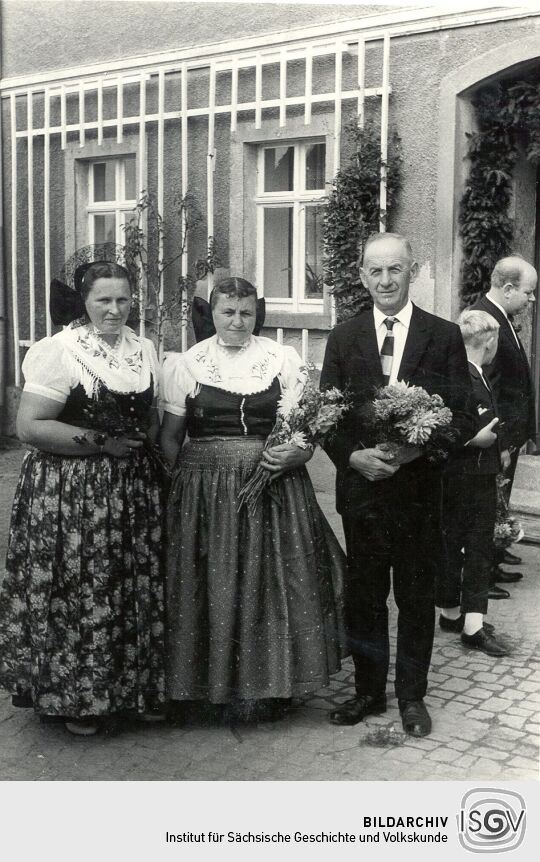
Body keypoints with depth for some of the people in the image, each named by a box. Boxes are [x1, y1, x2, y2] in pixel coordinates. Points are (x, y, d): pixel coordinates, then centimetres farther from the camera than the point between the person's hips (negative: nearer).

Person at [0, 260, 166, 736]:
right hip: (70, 493, -5)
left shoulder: (144, 349, 9)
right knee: (79, 592, 1)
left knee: (133, 590, 10)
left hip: (134, 490, 6)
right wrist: (100, 442, -15)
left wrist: (144, 441, 2)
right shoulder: (59, 350, -10)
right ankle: (76, 699, 20)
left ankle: (128, 688, 28)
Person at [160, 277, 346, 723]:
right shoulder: (186, 364, 5)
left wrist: (299, 452, -15)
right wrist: (189, 476, -9)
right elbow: (169, 439, 6)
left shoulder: (284, 358, 6)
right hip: (205, 496, 0)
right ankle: (211, 685, 21)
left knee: (274, 585, 4)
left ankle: (268, 685, 20)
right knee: (211, 590, 4)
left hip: (276, 493, 1)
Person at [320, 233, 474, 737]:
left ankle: (412, 696, 25)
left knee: (417, 596, 10)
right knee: (363, 596, 12)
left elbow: (461, 416, -4)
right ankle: (368, 691, 28)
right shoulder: (343, 338, 4)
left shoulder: (444, 336, -1)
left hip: (419, 488, -1)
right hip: (361, 488, 2)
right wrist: (353, 456, -15)